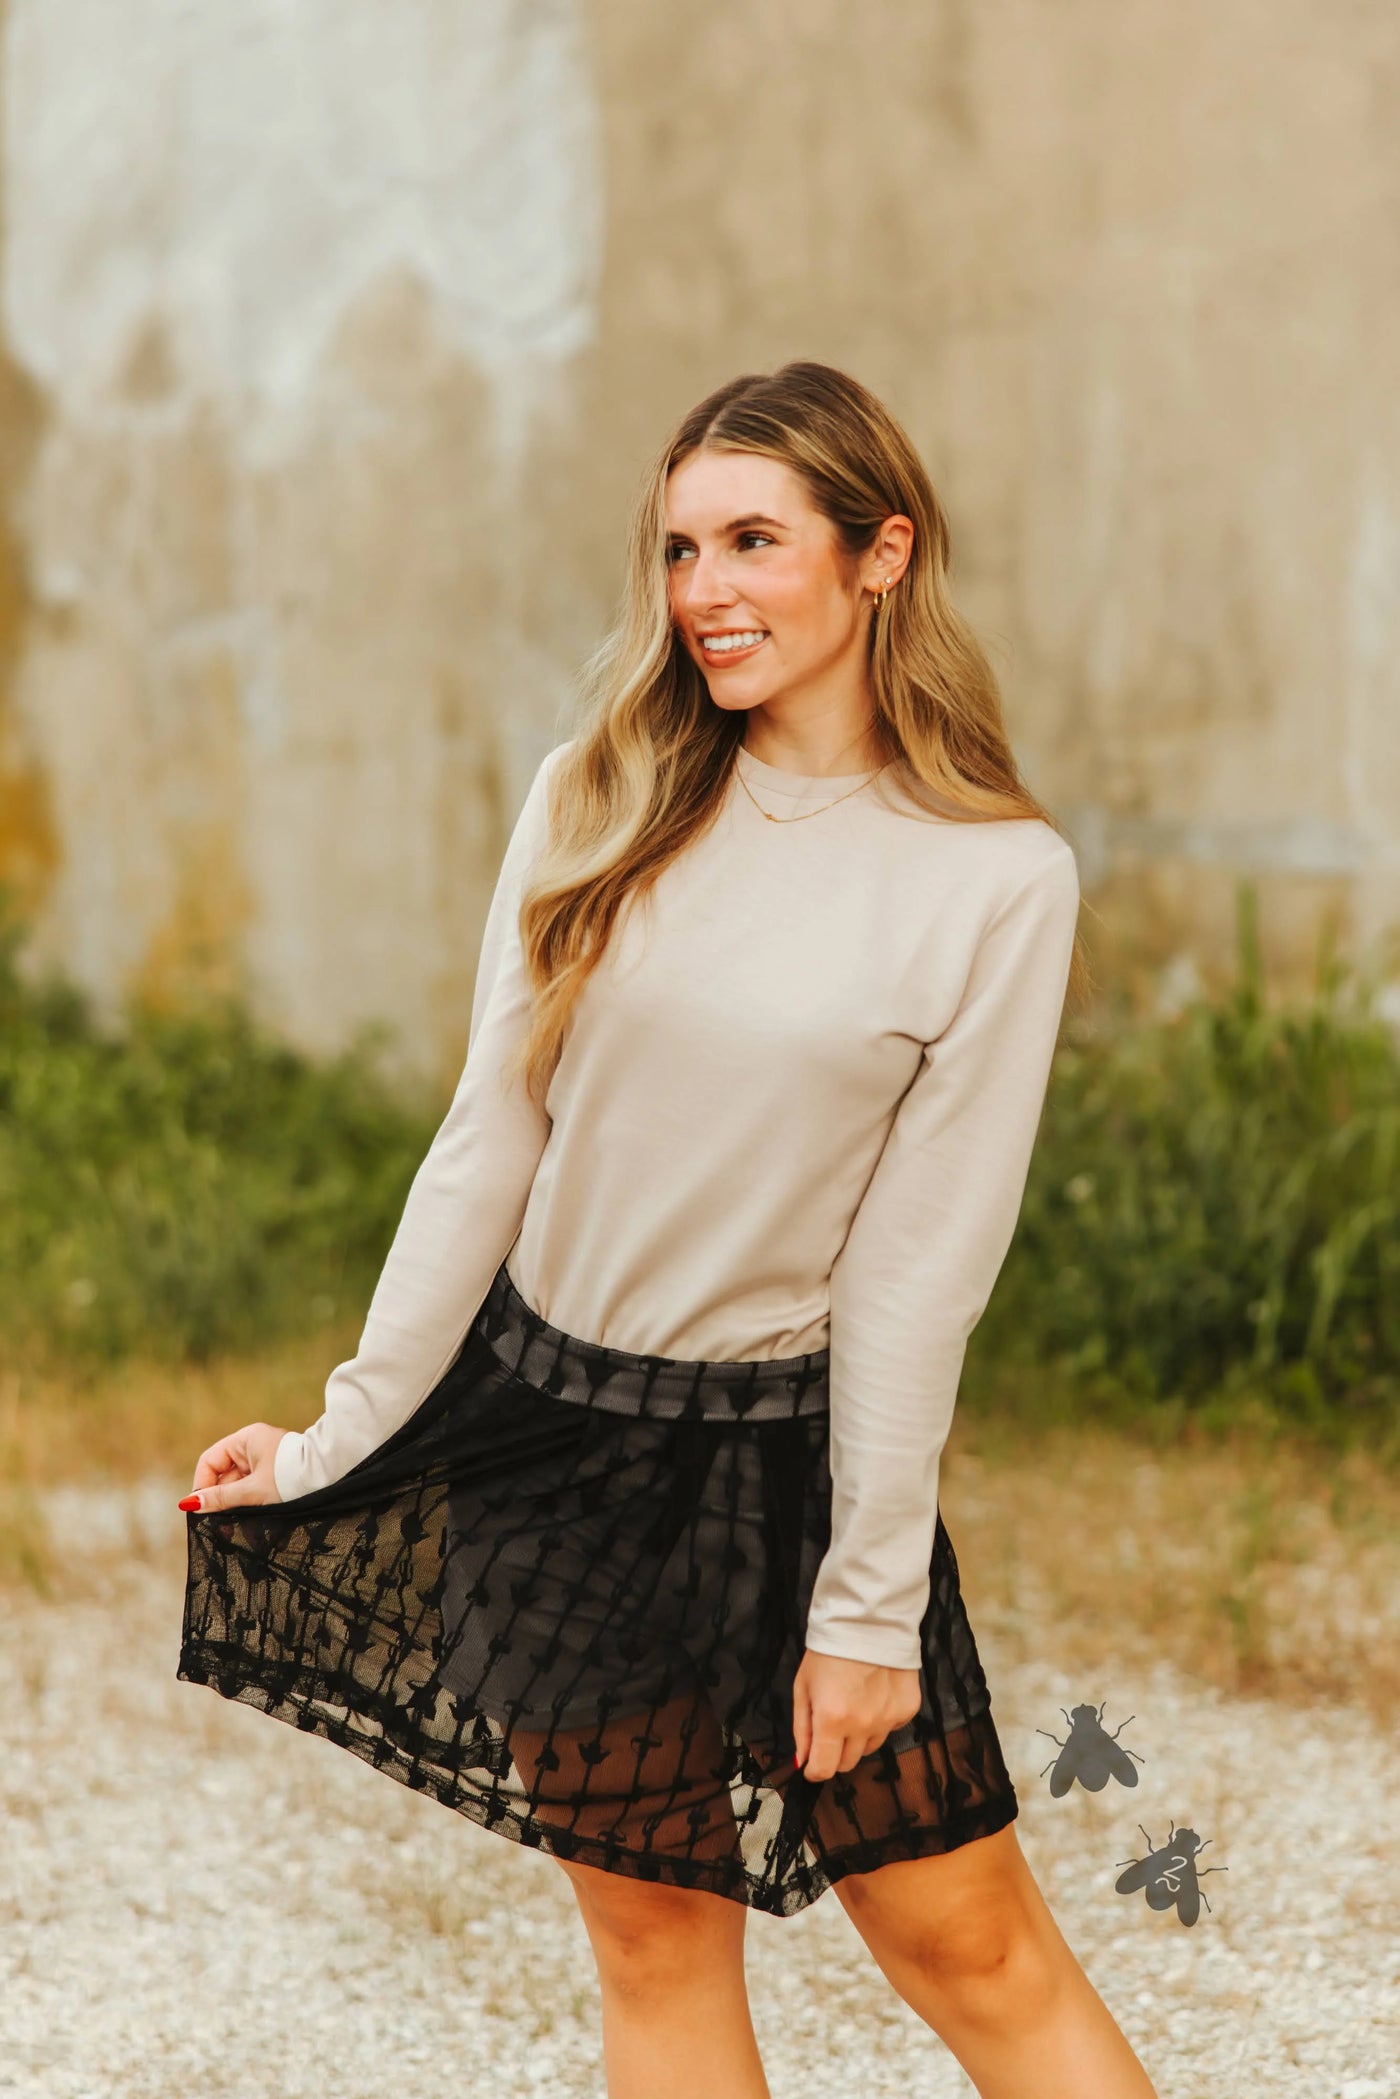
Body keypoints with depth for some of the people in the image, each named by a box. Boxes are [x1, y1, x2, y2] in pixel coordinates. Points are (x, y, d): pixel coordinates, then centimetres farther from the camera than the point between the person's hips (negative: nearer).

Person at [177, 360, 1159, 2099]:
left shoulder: (999, 881, -9)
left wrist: (871, 1598, -9)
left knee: (965, 1939, 0)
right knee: (654, 1932, 10)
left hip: (791, 1450, -3)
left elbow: (922, 1260, -10)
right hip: (542, 1411, 3)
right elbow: (488, 1144, 3)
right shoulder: (599, 801, 0)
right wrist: (346, 1434, 2)